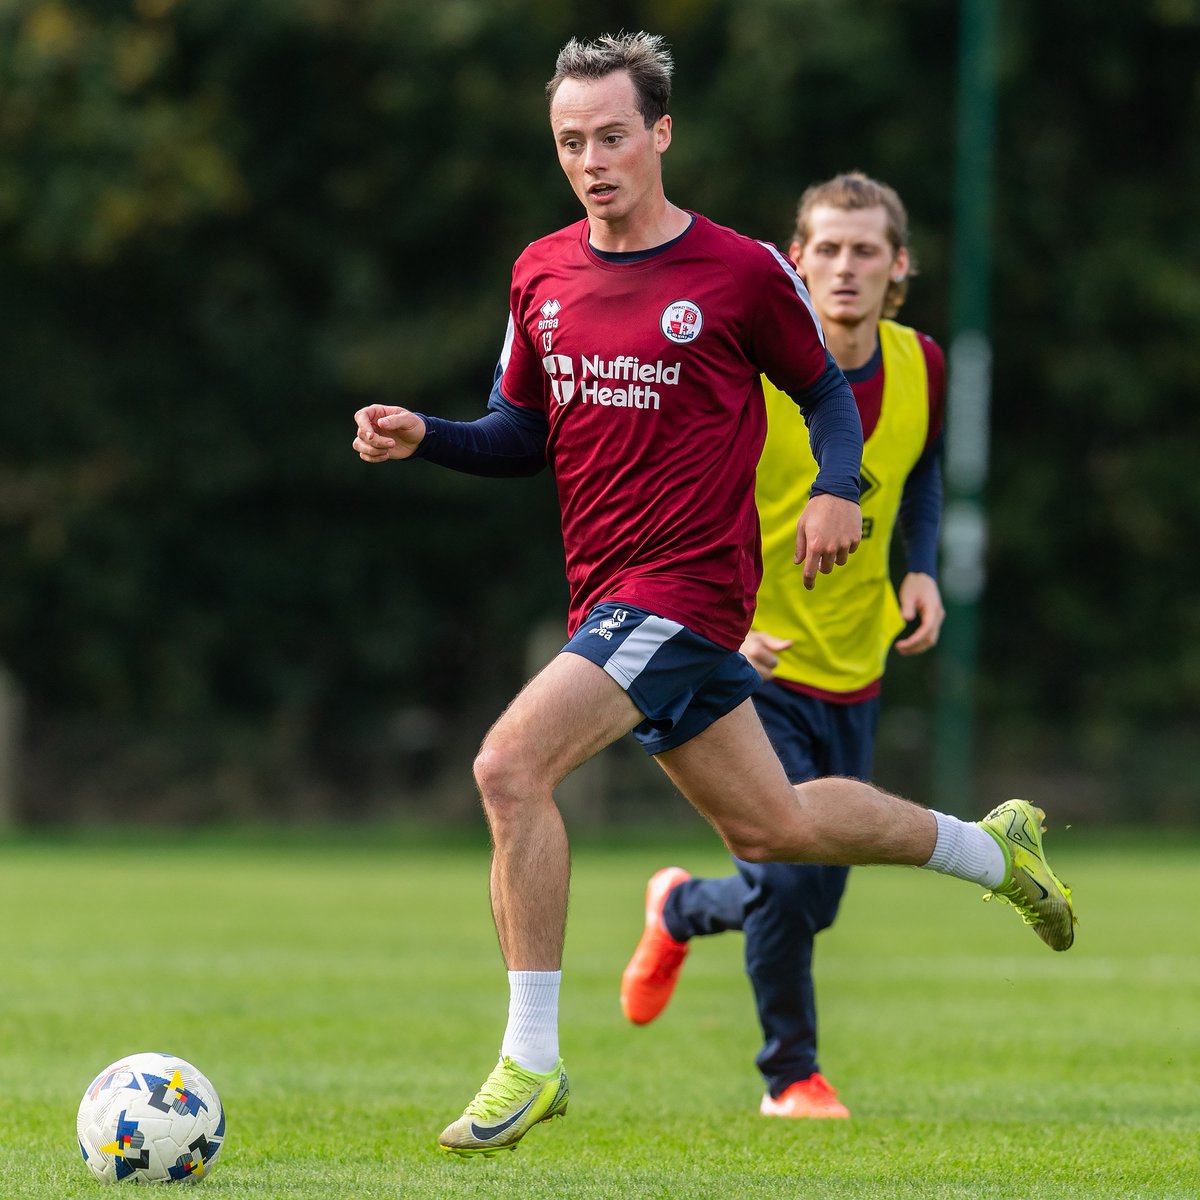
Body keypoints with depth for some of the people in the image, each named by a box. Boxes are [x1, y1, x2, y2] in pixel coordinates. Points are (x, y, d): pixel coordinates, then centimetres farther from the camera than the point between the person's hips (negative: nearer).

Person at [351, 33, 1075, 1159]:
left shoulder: (741, 272, -7)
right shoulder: (541, 274, 8)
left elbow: (824, 389, 8)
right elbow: (526, 434, 17)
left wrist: (836, 489, -9)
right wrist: (421, 436, -1)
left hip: (686, 584, -7)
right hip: (606, 593, 7)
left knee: (509, 763, -22)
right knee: (770, 825, 17)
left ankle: (529, 1063, -16)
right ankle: (991, 846, 41)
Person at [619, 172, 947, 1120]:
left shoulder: (921, 369, -2)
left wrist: (923, 572, 2)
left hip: (854, 674, 5)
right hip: (751, 663, -5)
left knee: (813, 902, 10)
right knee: (790, 877, -16)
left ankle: (681, 909, 43)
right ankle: (792, 1075, 7)